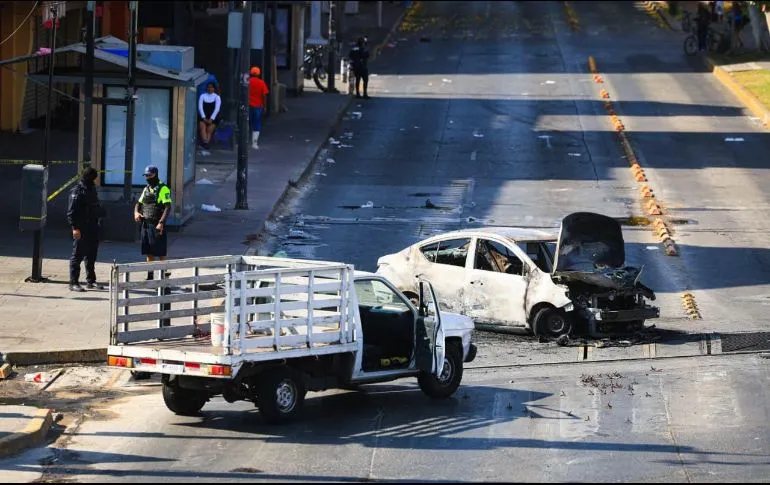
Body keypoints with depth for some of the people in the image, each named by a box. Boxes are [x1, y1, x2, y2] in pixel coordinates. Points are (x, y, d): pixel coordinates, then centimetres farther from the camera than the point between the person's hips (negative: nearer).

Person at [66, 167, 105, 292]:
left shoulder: (92, 189, 15)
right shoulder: (77, 191, -12)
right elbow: (72, 211, -16)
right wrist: (75, 227, -22)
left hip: (92, 227, 9)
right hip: (81, 229, -9)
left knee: (91, 256, 13)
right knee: (77, 256, -4)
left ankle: (91, 281, 22)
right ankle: (74, 283, -1)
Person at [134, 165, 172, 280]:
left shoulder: (163, 189, -9)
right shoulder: (146, 189, 15)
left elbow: (168, 207, -16)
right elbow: (139, 203, 23)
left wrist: (161, 223, -25)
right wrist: (136, 212, 0)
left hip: (157, 225, -7)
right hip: (146, 224, 7)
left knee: (160, 253, -3)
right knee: (148, 252, 11)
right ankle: (150, 276, 18)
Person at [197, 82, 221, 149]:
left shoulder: (217, 97, 7)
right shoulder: (202, 96, 12)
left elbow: (217, 109, -2)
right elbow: (200, 107, 2)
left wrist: (211, 119, -13)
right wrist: (204, 118, -11)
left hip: (212, 117, 1)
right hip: (203, 116, -1)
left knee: (210, 130, -17)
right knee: (202, 126, -25)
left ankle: (207, 143, -27)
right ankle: (205, 142, -40)